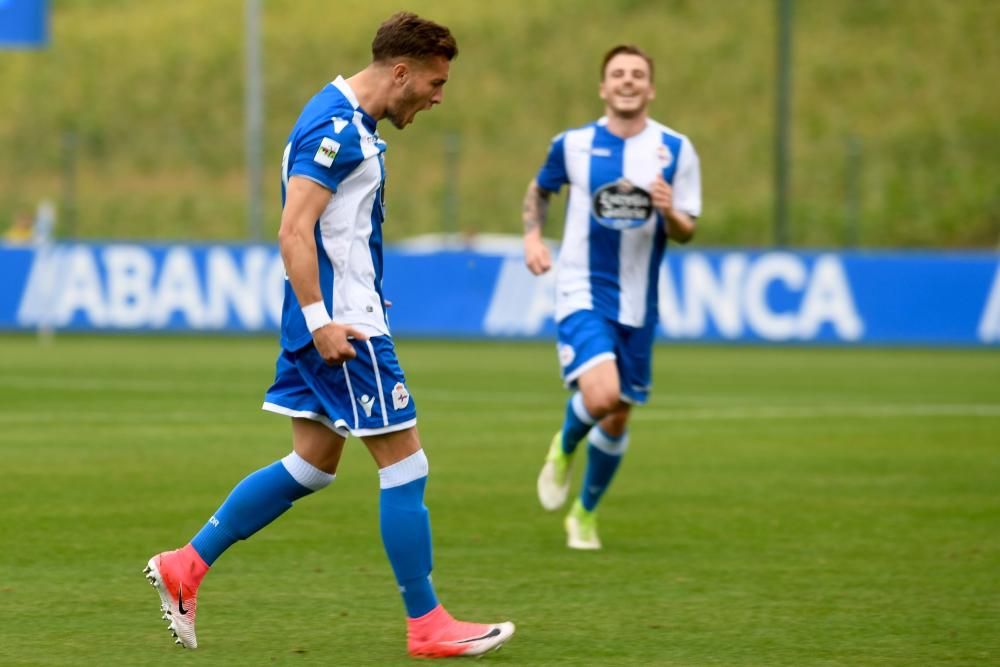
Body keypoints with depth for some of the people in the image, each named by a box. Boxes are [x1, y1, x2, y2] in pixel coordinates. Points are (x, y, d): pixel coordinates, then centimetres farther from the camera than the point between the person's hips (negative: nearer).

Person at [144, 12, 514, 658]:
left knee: (312, 465, 14)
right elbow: (294, 232, -22)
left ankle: (185, 567, 15)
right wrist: (319, 320, -25)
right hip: (341, 325, -10)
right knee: (405, 464, -4)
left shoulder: (348, 123, 15)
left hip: (334, 319, 10)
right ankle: (428, 625, 2)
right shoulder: (335, 127, -17)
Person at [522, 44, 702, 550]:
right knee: (600, 395, -24)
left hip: (637, 304, 2)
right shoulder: (573, 144, -1)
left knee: (618, 416, 9)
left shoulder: (676, 151, -1)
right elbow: (539, 190, 18)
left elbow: (686, 232, 0)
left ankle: (585, 514, 31)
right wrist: (532, 236, 0)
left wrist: (669, 212, -22)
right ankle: (563, 449, 10)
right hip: (582, 294, -2)